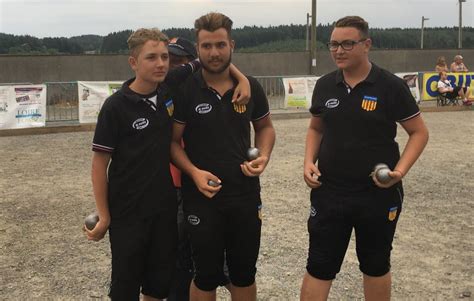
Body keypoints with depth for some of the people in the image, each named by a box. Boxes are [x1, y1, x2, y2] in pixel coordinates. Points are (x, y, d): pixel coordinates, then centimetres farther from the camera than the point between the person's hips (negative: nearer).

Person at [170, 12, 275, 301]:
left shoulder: (251, 87, -1)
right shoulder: (185, 90, -9)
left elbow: (265, 127, 13)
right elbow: (173, 141, -4)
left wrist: (264, 157, -6)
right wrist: (194, 172, -20)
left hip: (246, 195, 3)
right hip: (202, 198, -3)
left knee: (244, 274, 16)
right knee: (207, 276, 10)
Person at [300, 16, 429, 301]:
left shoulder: (391, 86, -10)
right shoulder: (324, 85, 2)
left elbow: (419, 132, -3)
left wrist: (400, 170, -18)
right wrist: (309, 161, -2)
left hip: (379, 195, -2)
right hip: (328, 194, 3)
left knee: (376, 266, 16)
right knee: (318, 267, 6)